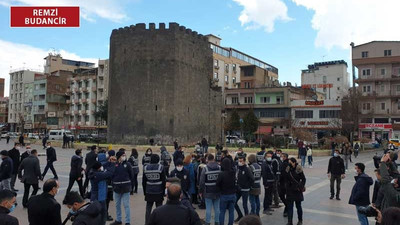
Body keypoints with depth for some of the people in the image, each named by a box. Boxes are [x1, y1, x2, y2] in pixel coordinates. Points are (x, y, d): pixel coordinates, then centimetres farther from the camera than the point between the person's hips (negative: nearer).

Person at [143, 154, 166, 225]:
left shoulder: (145, 168, 1)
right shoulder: (160, 167, -8)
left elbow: (143, 182, 6)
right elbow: (163, 181, -4)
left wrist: (145, 192, 14)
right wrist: (163, 191, 5)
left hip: (149, 192, 2)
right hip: (159, 192, -2)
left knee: (148, 209, 11)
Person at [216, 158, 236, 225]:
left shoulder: (222, 174, -18)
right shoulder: (233, 173, -6)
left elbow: (217, 184, -10)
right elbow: (235, 183, 5)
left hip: (224, 195, -4)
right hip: (233, 194, 4)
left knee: (222, 212, 8)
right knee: (231, 211, 12)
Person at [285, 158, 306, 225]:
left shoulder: (299, 169, -13)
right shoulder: (288, 169, 0)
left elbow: (303, 179, -4)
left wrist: (301, 186, -14)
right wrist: (286, 187, 8)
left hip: (297, 191, -3)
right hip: (289, 190, 4)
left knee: (298, 206, 11)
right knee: (289, 206, 2)